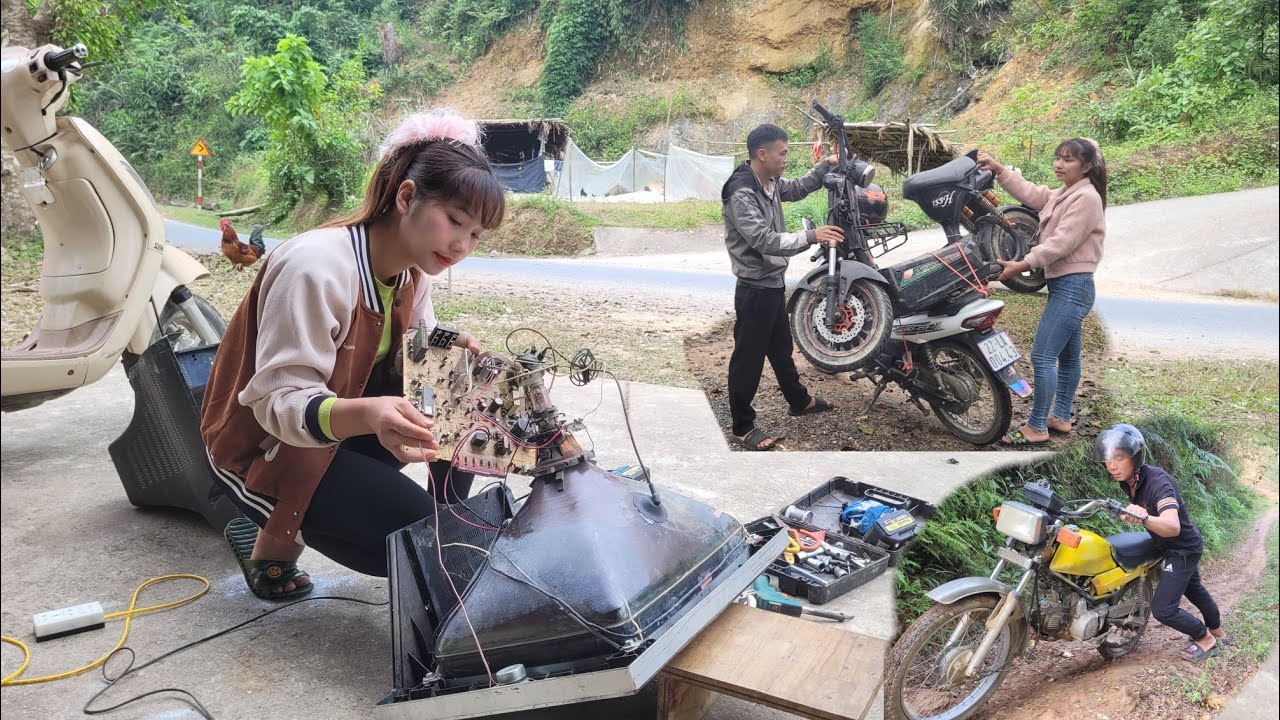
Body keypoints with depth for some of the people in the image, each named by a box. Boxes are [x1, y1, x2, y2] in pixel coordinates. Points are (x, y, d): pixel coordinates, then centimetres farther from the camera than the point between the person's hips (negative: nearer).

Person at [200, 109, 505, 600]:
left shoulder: (412, 268, -6)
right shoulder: (316, 266, -30)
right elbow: (280, 400, -33)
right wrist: (368, 414, -53)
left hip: (342, 419, 7)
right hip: (266, 447, -7)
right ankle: (275, 536, 5)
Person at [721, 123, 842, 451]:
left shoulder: (771, 183, 4)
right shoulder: (741, 194, -25)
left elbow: (797, 189, 25)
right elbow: (764, 241, -32)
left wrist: (826, 165, 13)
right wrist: (811, 236, -34)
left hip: (773, 284, 9)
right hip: (754, 290, -9)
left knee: (782, 349, 26)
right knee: (748, 359, 3)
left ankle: (799, 400, 45)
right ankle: (743, 426, 15)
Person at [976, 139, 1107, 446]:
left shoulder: (1086, 197, -13)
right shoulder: (1061, 194, 17)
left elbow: (1061, 242, -21)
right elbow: (1029, 193, 11)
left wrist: (1023, 265, -24)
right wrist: (998, 168, 2)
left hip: (1073, 285, -10)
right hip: (1063, 284, 10)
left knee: (1042, 355, -11)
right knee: (1067, 356, 17)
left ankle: (1037, 427, -5)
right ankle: (1061, 417, 26)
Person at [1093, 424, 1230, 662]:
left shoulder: (1157, 481, -37)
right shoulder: (1129, 480, -12)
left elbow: (1173, 526, -54)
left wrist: (1144, 518, -70)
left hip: (1183, 549, -9)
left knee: (1163, 609, -10)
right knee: (1193, 589, 30)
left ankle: (1206, 639, 16)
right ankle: (1218, 632, 55)